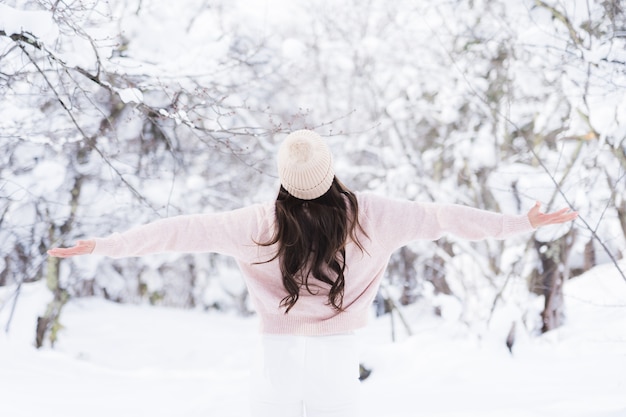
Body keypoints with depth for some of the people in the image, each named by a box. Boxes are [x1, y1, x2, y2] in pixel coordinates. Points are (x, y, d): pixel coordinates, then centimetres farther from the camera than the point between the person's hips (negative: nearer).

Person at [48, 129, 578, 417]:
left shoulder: (262, 223, -10)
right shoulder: (367, 214, -9)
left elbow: (185, 230, -7)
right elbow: (441, 218, -3)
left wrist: (102, 245, 2)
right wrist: (524, 223, 6)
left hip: (281, 356, 0)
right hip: (339, 358, 1)